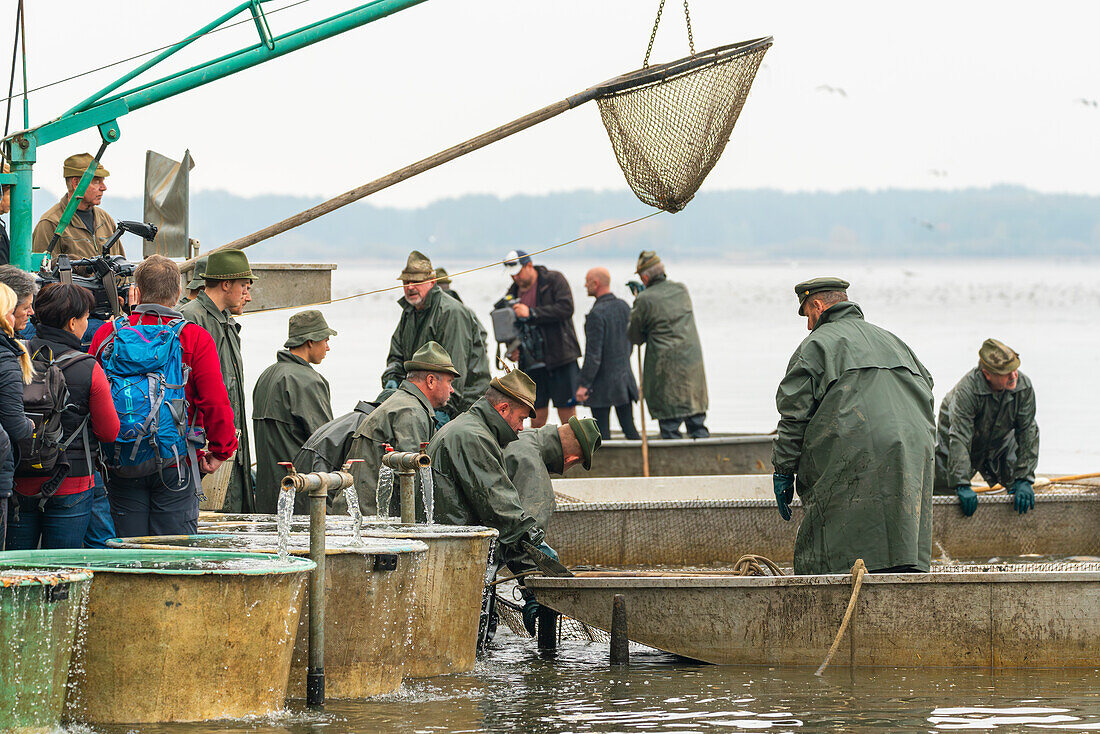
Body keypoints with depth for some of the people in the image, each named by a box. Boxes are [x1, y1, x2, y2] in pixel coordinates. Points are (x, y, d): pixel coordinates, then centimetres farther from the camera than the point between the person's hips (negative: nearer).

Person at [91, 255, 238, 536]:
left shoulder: (106, 334, 2)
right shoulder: (195, 338, -5)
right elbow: (216, 402, -10)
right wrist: (220, 450, 4)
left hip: (121, 466, 2)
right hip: (175, 467, -2)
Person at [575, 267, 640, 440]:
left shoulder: (597, 314, -18)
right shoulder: (624, 307, 5)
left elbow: (593, 355, -19)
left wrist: (583, 385, -15)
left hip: (603, 384, -7)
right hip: (625, 379, 7)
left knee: (602, 434, 0)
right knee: (629, 429, 12)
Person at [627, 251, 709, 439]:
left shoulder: (645, 300, -10)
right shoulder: (681, 290, 6)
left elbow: (635, 337, 2)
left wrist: (634, 309, 16)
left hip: (666, 369, -5)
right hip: (693, 364, 5)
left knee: (669, 425, 0)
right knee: (697, 421, 10)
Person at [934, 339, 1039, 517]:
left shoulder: (1024, 386, -26)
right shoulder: (966, 389, -38)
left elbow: (1028, 432, -21)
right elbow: (959, 437, -41)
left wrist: (1024, 480, -26)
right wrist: (962, 485, -46)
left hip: (999, 441, 3)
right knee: (942, 486, -5)